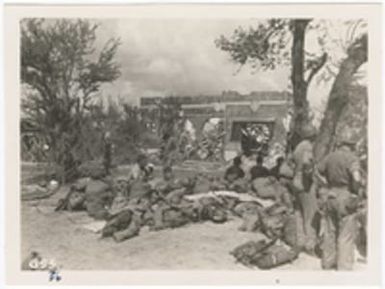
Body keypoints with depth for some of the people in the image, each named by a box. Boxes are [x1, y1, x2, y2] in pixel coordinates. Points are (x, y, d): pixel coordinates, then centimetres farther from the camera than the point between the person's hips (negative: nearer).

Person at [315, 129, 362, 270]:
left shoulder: (330, 156, 4)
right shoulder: (352, 158, -14)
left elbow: (318, 171, 15)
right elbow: (356, 177, -29)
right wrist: (356, 191, -12)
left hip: (330, 196, 6)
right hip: (346, 197, -6)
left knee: (329, 232, 17)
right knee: (346, 235, 3)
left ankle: (328, 263, 30)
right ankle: (344, 267, 6)